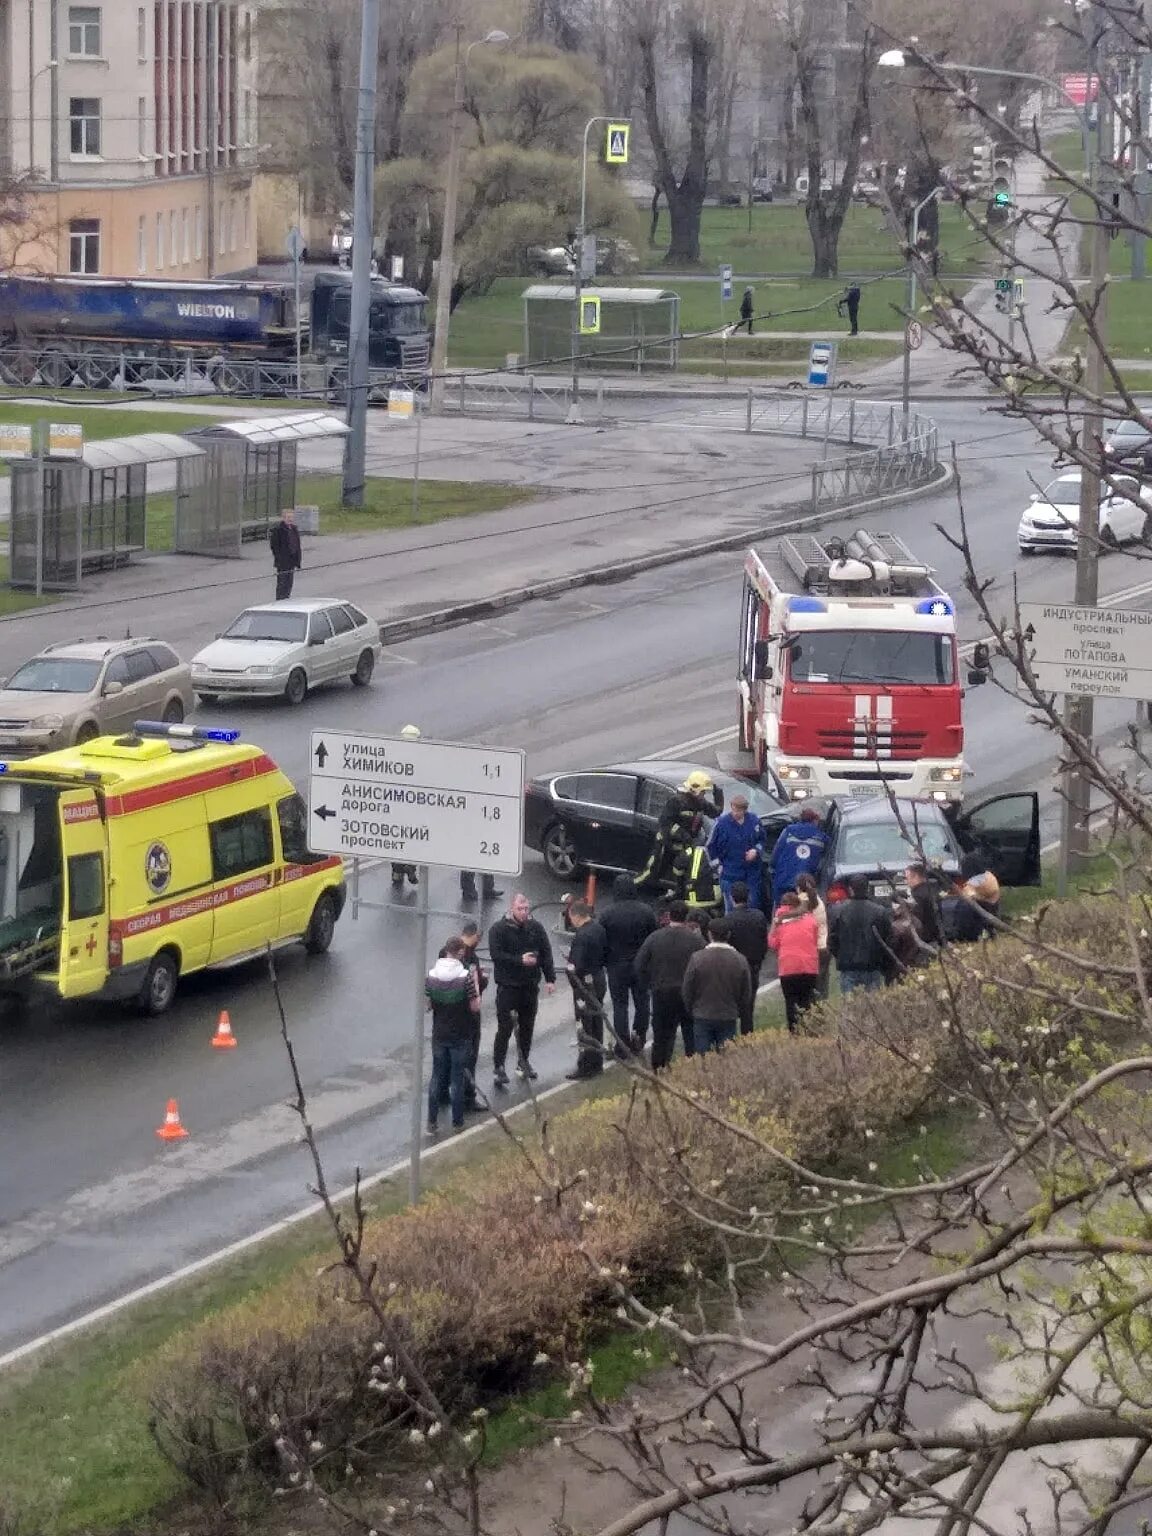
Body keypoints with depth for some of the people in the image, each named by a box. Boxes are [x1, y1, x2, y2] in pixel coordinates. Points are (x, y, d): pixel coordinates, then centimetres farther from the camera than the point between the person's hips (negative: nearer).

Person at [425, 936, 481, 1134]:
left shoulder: (431, 976, -6)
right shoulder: (466, 977, -17)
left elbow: (427, 1005, 0)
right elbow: (475, 1007, -12)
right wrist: (475, 985, -2)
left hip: (439, 1035, 3)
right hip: (461, 1036, -3)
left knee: (437, 1077, 13)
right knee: (457, 1079, 7)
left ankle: (431, 1122, 13)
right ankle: (457, 1124, 13)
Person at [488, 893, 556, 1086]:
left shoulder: (536, 928, 4)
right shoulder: (499, 929, -8)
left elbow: (546, 953, 6)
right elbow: (496, 954, -17)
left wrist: (550, 978, -2)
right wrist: (520, 960, -25)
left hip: (531, 985, 4)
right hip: (507, 986, -4)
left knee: (527, 1026, 14)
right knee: (505, 1028, -5)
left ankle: (523, 1062, 29)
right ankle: (498, 1067, 1)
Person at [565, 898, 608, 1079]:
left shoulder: (581, 936, -25)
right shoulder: (599, 927, 2)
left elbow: (575, 967, -26)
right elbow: (606, 951, 14)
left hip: (585, 983, -9)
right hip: (599, 979, 9)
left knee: (584, 1026, 0)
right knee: (597, 1021, 18)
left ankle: (585, 1066, 5)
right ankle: (597, 1062, 28)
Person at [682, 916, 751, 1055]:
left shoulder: (697, 958, -11)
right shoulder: (740, 960, -5)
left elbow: (687, 990, -3)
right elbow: (746, 993, 4)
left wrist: (690, 1011, 13)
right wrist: (738, 1013, 19)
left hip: (702, 1018, -1)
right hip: (729, 1018, 1)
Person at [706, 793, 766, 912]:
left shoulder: (754, 821, -3)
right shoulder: (721, 823, -11)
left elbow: (761, 840, 12)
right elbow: (711, 846, 0)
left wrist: (756, 851, -8)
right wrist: (718, 865, -4)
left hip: (752, 872, 3)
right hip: (730, 874, -3)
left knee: (754, 905, 9)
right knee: (731, 908, -3)